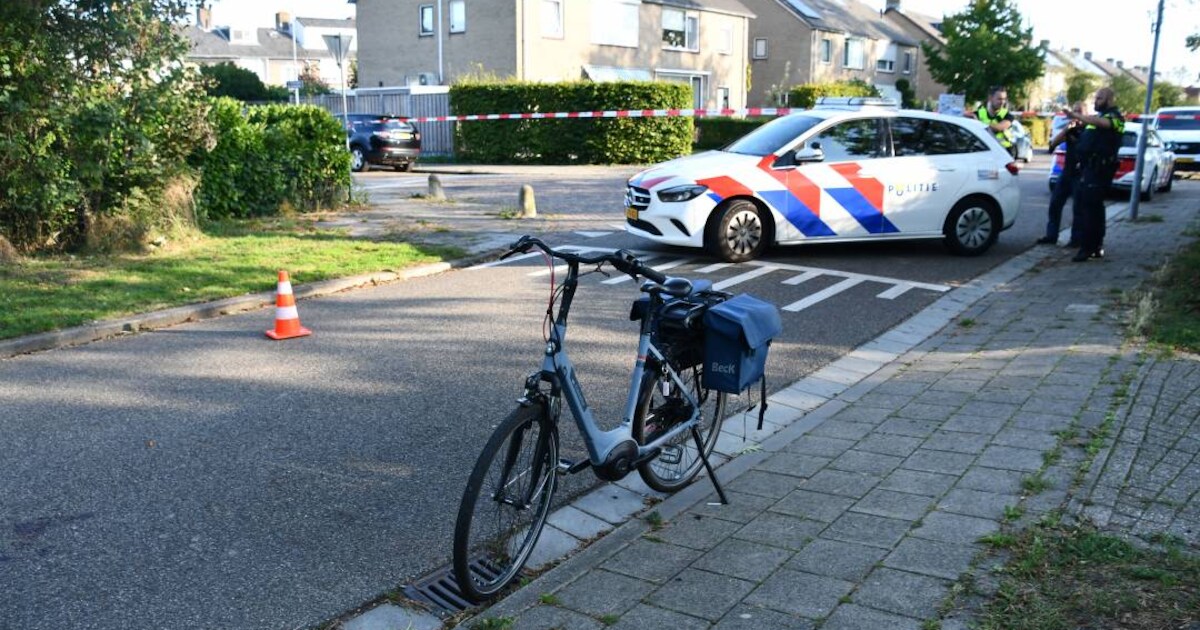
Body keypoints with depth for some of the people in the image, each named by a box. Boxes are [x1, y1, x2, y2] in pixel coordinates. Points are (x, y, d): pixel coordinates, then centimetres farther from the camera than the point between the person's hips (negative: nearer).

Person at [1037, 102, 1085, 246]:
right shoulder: (1070, 129, 11)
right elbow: (1053, 143, -3)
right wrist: (1066, 128, -12)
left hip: (1081, 174, -5)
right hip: (1067, 172, 5)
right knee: (1055, 204, 3)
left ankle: (1076, 239, 3)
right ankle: (1051, 235, 9)